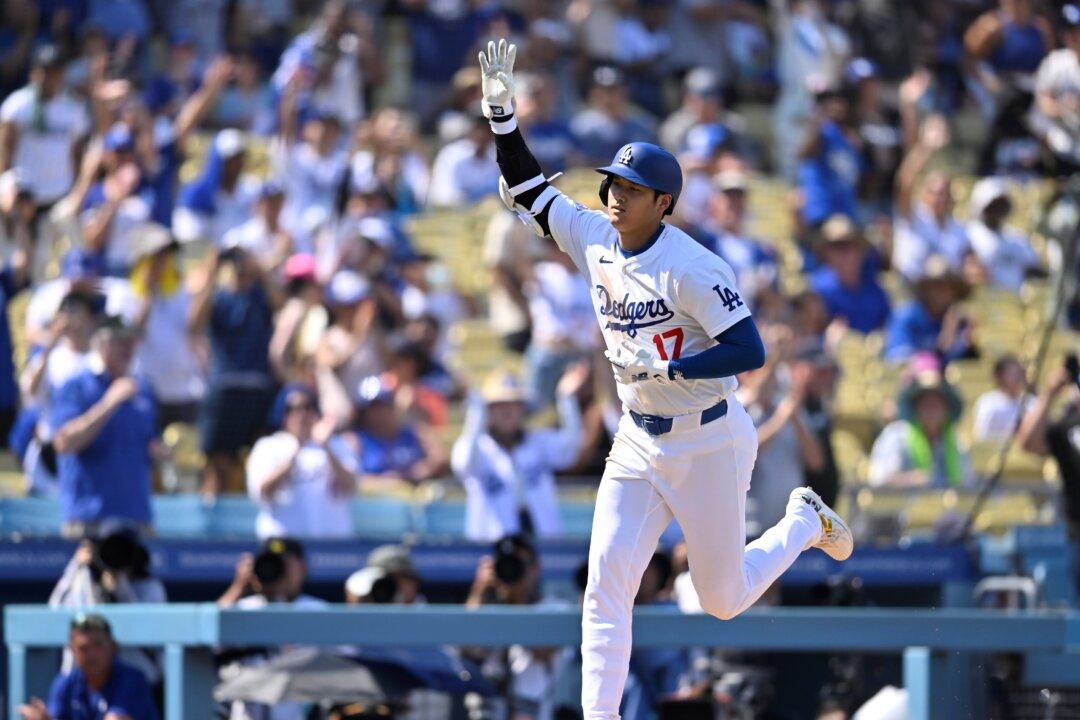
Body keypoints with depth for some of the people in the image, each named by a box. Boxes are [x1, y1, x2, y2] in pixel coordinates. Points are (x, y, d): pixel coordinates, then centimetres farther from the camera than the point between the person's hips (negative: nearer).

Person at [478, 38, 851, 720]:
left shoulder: (691, 268, -21)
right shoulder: (596, 238, -1)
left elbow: (750, 351, -24)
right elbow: (526, 187, 5)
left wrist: (664, 369, -29)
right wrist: (502, 110, -7)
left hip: (707, 444, -6)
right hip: (639, 443, 6)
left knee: (724, 600, 8)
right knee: (607, 582, -9)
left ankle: (805, 522, 35)